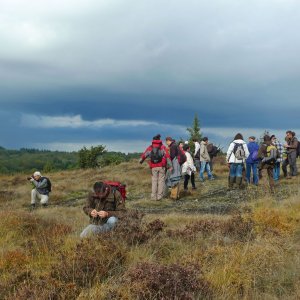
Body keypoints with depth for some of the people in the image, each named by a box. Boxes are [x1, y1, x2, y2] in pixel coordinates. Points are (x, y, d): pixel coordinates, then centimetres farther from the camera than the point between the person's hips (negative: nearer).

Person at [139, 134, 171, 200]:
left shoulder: (150, 147, 6)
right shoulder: (163, 147, 1)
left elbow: (144, 155, 9)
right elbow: (167, 156, -10)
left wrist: (141, 160, 28)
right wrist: (170, 165, -13)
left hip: (154, 167, 2)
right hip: (161, 166, -2)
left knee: (154, 181, 9)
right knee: (161, 180, 4)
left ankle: (153, 196, 5)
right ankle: (159, 196, -1)